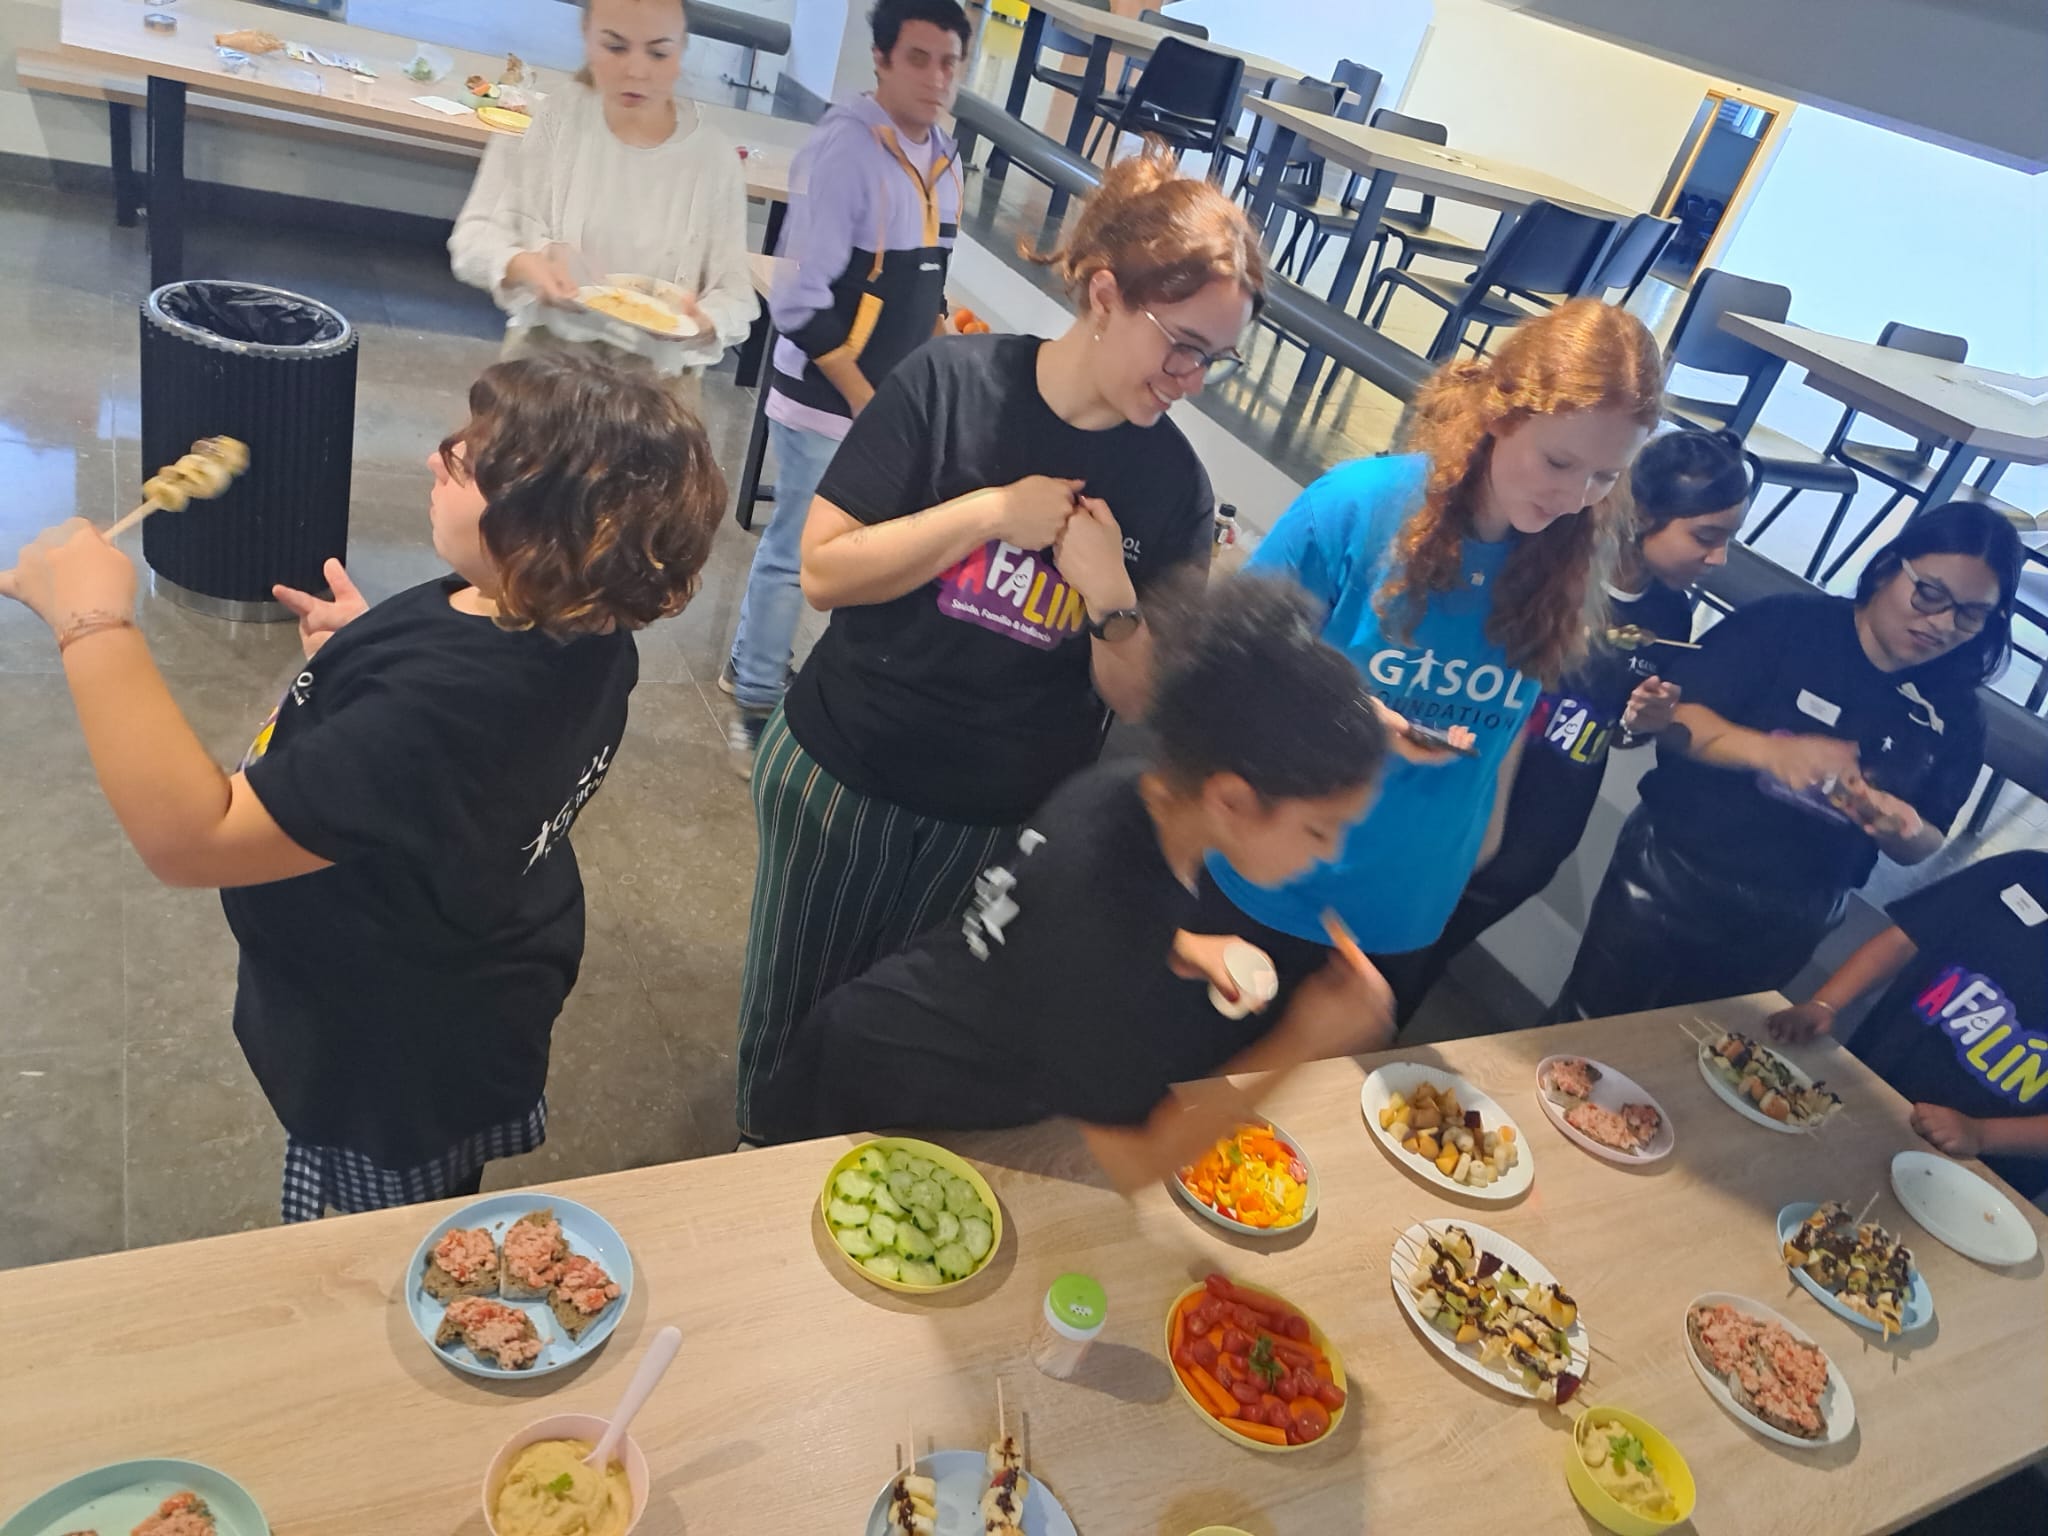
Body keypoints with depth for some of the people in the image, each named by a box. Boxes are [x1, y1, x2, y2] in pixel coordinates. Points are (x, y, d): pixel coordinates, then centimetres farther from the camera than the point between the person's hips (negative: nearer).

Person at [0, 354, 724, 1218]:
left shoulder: (434, 711, -44)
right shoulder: (580, 625, -14)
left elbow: (192, 839, -39)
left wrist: (95, 625, -37)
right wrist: (367, 650, 2)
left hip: (400, 1062, -8)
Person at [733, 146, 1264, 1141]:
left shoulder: (1174, 485, -8)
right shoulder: (951, 383, -14)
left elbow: (1144, 702, -6)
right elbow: (823, 571, -16)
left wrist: (1112, 594, -25)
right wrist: (991, 511, -23)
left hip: (1003, 826, 1)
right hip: (841, 777, -1)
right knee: (790, 1021, 20)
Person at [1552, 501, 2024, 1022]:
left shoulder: (1955, 716, 1)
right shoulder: (1790, 623, -11)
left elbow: (1924, 847, 7)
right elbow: (1675, 718, -17)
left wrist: (1904, 830, -18)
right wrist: (1769, 751, -35)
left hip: (1785, 932, 3)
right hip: (1671, 878, -3)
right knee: (1592, 1029, 9)